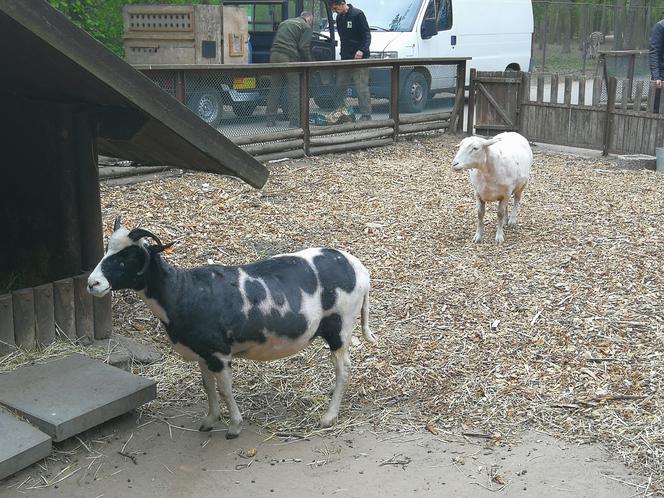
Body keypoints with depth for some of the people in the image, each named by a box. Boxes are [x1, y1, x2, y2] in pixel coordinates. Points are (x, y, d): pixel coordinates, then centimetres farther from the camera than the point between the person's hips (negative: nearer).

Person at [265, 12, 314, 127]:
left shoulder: (285, 23, 28)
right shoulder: (306, 27, 5)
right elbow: (304, 47, -7)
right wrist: (309, 63, 3)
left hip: (274, 55, 7)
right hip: (289, 58, -7)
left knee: (274, 88, 12)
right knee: (294, 89, -1)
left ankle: (270, 120, 13)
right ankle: (294, 122, -3)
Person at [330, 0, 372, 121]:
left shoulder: (358, 14, -8)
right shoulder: (339, 17, 15)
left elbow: (367, 35, -11)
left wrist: (362, 50, -25)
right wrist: (342, 53, 13)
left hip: (359, 58, -8)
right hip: (345, 58, 8)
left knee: (362, 87, -8)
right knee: (339, 87, 8)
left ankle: (366, 115, -4)